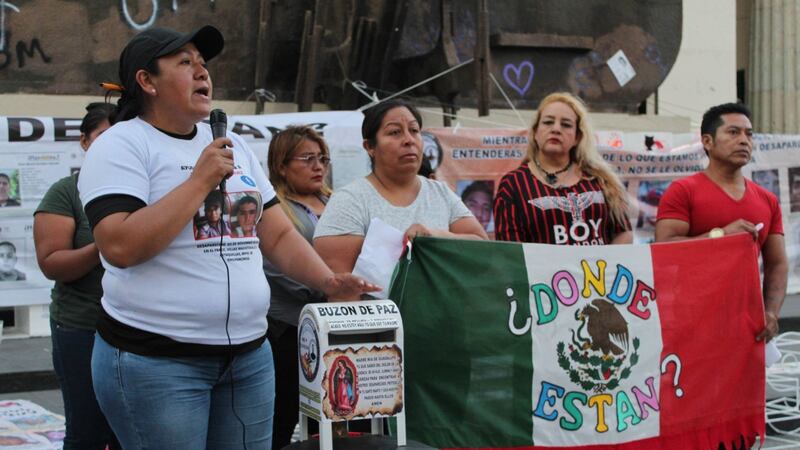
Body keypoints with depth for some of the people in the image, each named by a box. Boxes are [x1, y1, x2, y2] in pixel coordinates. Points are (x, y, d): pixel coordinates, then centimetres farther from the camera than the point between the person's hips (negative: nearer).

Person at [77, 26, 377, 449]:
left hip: (249, 354, 6)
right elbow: (120, 247, -20)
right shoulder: (121, 146, -6)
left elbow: (278, 234, 15)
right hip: (156, 358, -6)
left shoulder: (233, 146, 14)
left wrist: (329, 282, -2)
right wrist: (201, 180, -16)